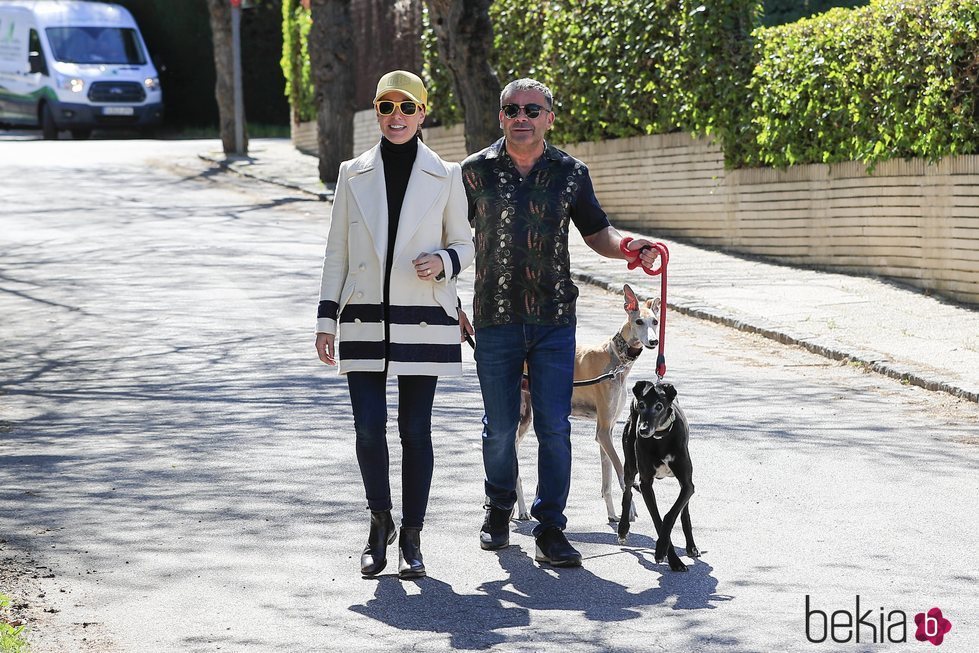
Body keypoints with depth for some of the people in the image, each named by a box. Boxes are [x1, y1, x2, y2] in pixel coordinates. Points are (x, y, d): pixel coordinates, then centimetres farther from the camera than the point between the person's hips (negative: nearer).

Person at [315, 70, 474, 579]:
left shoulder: (445, 177, 4)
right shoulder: (353, 174, 7)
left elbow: (464, 244, 10)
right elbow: (337, 252, 9)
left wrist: (443, 262, -13)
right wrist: (326, 318, 4)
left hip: (423, 322, -1)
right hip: (364, 321, 1)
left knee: (415, 430, 2)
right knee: (368, 426, -5)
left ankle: (411, 537, 13)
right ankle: (380, 521, 18)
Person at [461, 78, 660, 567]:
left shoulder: (570, 173, 4)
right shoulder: (475, 171, 2)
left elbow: (595, 232, 12)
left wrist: (627, 247, -9)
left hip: (554, 320, 0)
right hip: (495, 319, 0)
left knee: (554, 428, -4)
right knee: (499, 428, 8)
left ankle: (550, 528, 4)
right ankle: (498, 510, 31)